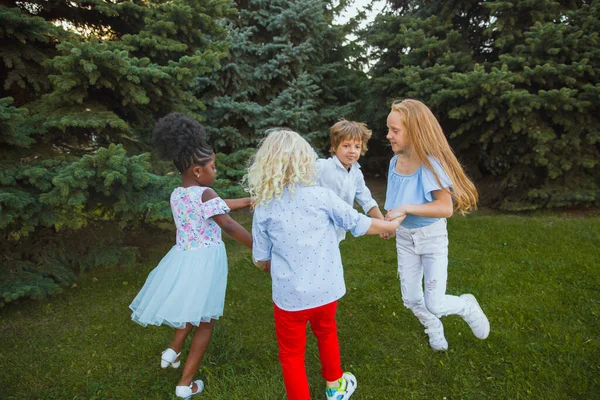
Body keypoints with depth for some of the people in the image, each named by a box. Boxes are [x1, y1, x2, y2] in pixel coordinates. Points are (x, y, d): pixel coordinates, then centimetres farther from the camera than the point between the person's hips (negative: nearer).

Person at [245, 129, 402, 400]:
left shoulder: (263, 208, -8)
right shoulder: (321, 196, -11)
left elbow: (261, 259, -1)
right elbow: (359, 224, -2)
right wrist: (391, 225, 17)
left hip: (289, 295, -2)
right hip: (326, 289, 2)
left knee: (292, 355, 17)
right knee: (326, 332, 30)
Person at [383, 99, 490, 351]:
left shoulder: (430, 164, -24)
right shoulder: (395, 162, -6)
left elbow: (446, 208, -31)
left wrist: (406, 208, -36)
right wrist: (389, 220, -5)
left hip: (432, 237, -5)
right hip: (404, 237, 5)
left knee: (435, 305, -3)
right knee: (411, 300, 12)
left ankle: (468, 306, 32)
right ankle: (434, 329, 44)